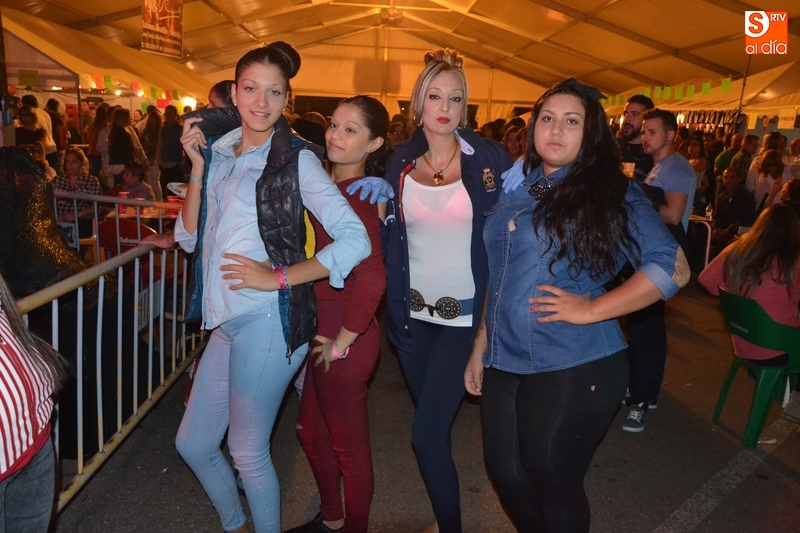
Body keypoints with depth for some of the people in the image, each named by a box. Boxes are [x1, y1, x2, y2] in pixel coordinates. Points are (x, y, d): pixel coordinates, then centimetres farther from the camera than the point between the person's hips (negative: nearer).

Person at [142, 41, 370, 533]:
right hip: (227, 321, 7)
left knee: (248, 454, 5)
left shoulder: (295, 159, -7)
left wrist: (278, 277, -16)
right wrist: (198, 165, 2)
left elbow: (356, 241, -15)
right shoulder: (220, 152, 11)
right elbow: (193, 237, 10)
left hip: (267, 319, -7)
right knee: (193, 444, 17)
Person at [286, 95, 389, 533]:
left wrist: (342, 342, -20)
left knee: (348, 445, 11)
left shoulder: (358, 195, -20)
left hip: (343, 336, -9)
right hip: (318, 327, 9)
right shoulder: (326, 185, 5)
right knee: (310, 431, 23)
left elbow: (371, 278, -30)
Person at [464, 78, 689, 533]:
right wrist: (480, 348, 14)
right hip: (505, 362, 6)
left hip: (575, 369, -5)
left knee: (552, 482, 7)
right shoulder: (517, 188, 11)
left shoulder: (611, 193, -6)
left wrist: (591, 309, -17)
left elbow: (673, 267, -12)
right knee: (506, 475, 13)